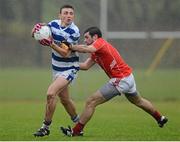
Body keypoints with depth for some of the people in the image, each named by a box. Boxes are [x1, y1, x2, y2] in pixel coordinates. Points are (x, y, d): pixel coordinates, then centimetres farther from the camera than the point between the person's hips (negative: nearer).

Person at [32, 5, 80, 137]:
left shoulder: (74, 31, -20)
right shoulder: (54, 24, -3)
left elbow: (65, 53, -24)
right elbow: (34, 34, 2)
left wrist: (51, 44, -37)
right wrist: (37, 29, -22)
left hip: (69, 69, -7)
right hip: (57, 68, 7)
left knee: (51, 93, -21)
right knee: (64, 99, 17)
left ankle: (46, 127, -10)